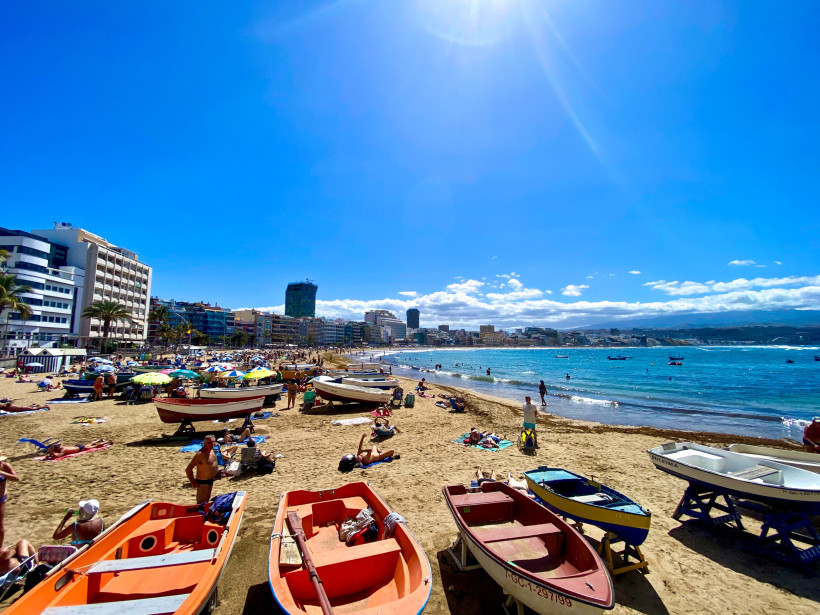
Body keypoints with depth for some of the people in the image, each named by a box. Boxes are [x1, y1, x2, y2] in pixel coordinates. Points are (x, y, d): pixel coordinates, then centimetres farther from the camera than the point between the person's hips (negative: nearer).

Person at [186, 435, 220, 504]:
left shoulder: (211, 450, 2)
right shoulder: (200, 454, -25)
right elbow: (188, 469, -24)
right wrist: (193, 482, -20)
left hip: (211, 480, 9)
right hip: (203, 482, -9)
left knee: (207, 501, 22)